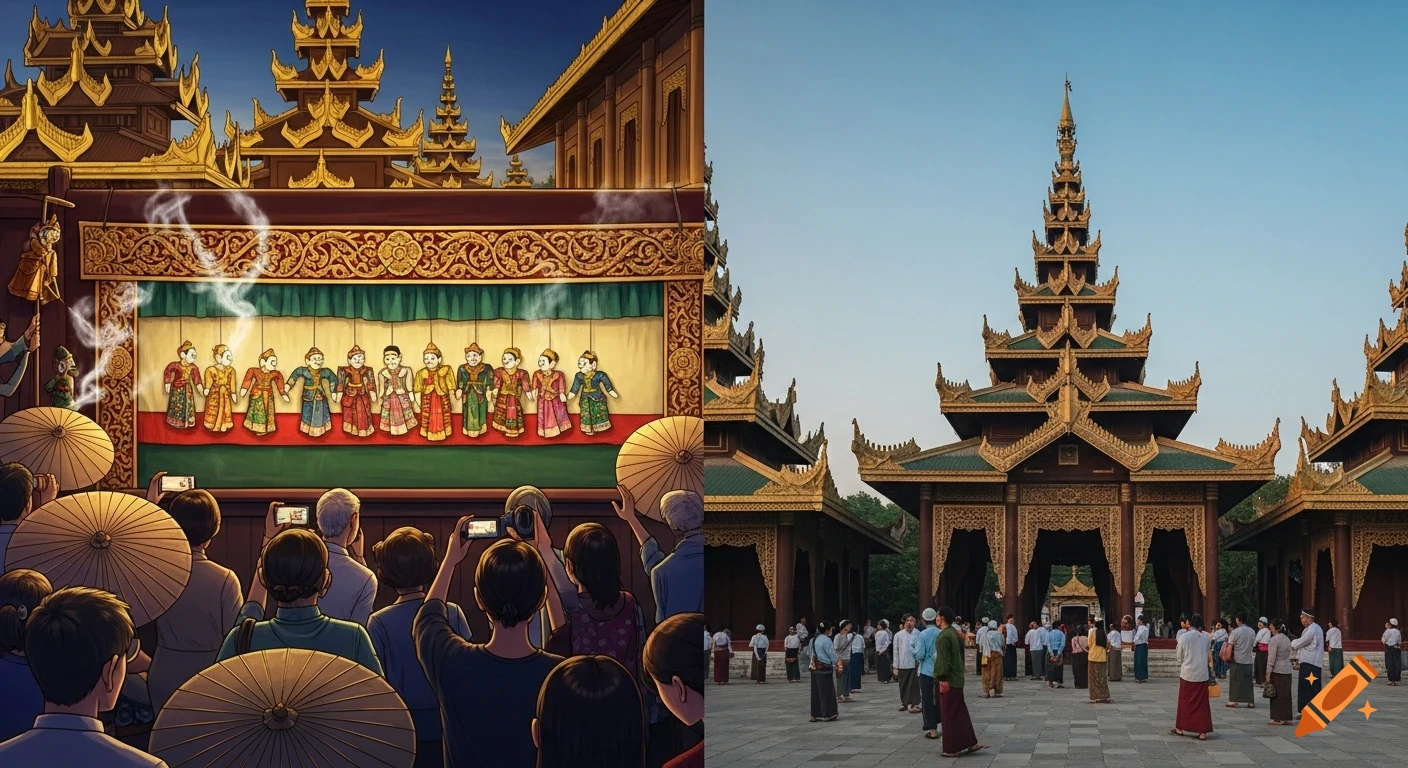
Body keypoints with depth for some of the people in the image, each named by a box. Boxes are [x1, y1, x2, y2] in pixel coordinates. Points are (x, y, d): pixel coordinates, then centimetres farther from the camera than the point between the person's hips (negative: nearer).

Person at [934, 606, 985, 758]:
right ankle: (969, 743, 15)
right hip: (957, 679, 9)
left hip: (948, 681, -9)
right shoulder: (955, 634, 13)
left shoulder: (943, 636, -17)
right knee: (960, 712, 14)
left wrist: (943, 679, -21)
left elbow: (943, 659, -21)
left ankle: (953, 748, 1)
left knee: (949, 715, -3)